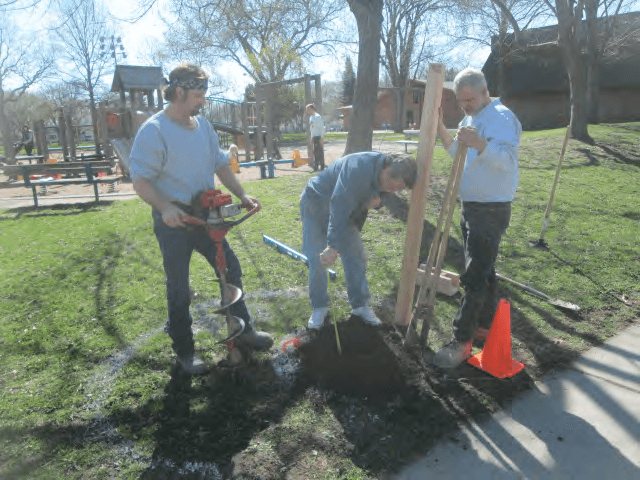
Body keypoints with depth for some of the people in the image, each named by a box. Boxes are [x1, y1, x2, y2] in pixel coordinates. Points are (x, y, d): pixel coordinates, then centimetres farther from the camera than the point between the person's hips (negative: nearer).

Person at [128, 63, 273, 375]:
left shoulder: (202, 124, 7)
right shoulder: (154, 130, -13)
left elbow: (220, 164, 13)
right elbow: (140, 181, -17)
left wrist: (241, 195, 2)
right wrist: (165, 207, -33)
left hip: (206, 216, 7)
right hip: (174, 220, -6)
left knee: (231, 269, 12)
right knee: (178, 288, 5)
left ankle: (243, 330, 30)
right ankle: (184, 351, 23)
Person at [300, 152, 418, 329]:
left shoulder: (382, 174, -12)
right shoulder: (358, 170, -38)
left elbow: (376, 193, 7)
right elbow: (339, 209, -42)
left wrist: (376, 201, -19)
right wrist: (333, 246, -44)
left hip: (344, 207, 7)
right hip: (316, 203, -7)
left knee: (356, 256, 3)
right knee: (317, 259, -9)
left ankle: (360, 304, 17)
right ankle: (319, 307, 9)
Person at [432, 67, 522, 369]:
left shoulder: (501, 118, -15)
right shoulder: (470, 119, 14)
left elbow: (506, 160, -28)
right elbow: (459, 156, 23)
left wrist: (479, 144, -45)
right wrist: (441, 129, 10)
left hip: (491, 209, -10)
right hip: (471, 206, 10)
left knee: (475, 276, -9)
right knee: (483, 269, 17)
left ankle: (461, 342, -3)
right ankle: (485, 324, 30)